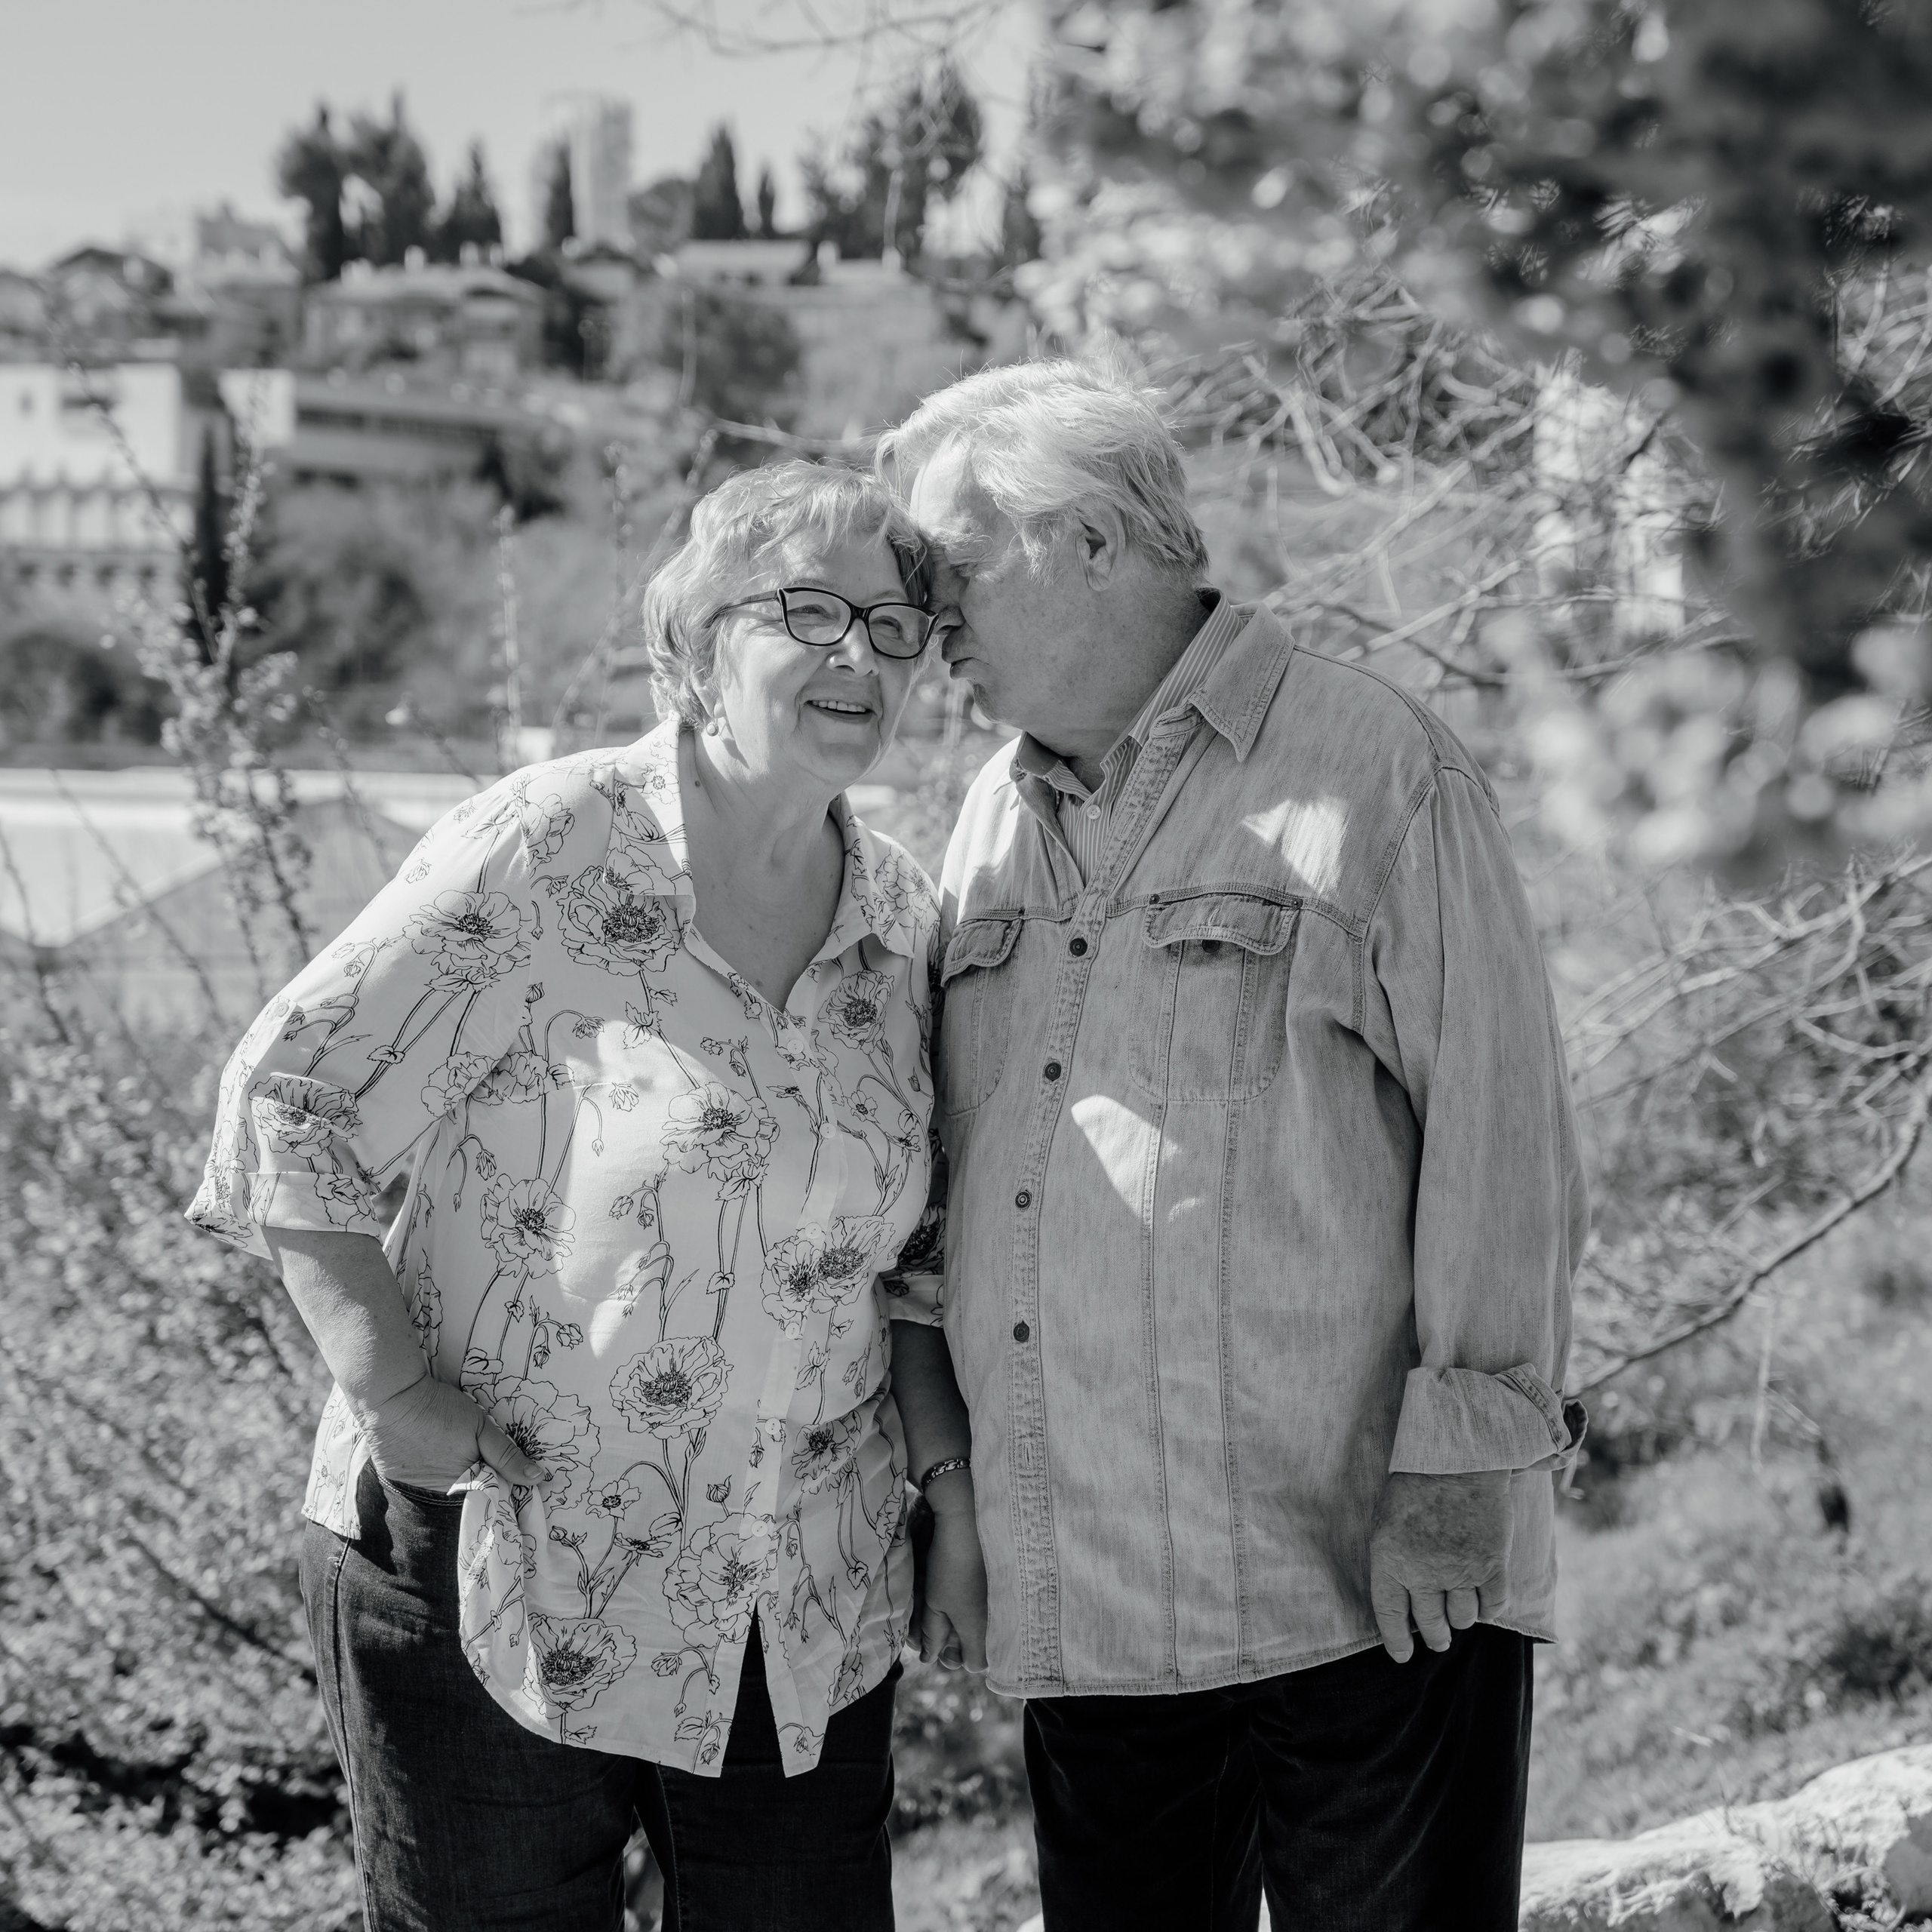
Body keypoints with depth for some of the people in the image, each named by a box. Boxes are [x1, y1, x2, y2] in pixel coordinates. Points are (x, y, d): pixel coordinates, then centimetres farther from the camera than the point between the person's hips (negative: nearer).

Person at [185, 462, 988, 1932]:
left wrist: (959, 1501, 7)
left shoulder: (902, 915, 6)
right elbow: (289, 1099, -11)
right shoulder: (548, 852, -13)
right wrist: (395, 1393, -16)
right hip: (496, 1575, -5)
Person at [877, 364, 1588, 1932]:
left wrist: (1457, 1466, -11)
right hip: (1075, 1609, 6)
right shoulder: (994, 820, 15)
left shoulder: (1379, 772, -4)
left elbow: (1501, 1129, -7)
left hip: (1370, 1583, -6)